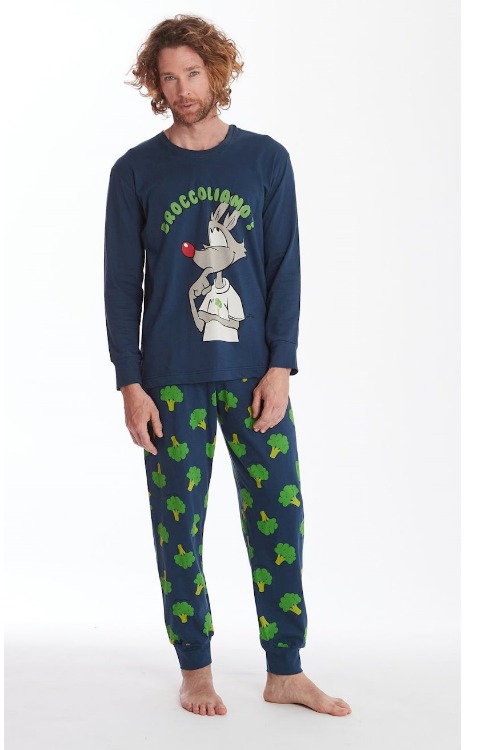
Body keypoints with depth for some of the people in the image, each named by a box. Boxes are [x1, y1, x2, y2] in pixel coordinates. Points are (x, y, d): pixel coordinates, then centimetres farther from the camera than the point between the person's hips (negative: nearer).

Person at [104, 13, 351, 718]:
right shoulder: (136, 171, 3)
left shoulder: (266, 159, 5)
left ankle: (286, 672, 16)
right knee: (178, 526, 4)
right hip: (171, 380, 0)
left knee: (279, 515, 2)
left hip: (254, 371, 1)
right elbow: (121, 284, 2)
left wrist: (281, 367, -5)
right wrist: (130, 384, -4)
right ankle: (195, 670, 21)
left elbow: (285, 269, 3)